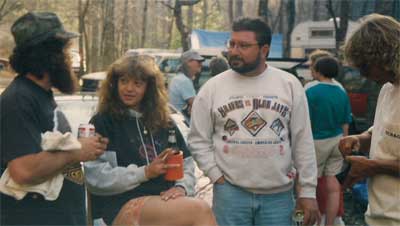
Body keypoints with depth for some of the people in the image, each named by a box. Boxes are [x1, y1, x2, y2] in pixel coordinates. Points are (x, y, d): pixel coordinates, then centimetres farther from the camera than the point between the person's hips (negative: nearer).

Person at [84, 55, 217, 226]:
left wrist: (182, 187, -3)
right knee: (200, 211, -29)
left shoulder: (164, 123, 19)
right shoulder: (102, 123, 4)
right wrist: (145, 173, -11)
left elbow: (187, 165, 19)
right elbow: (95, 178, -7)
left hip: (164, 202, 5)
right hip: (122, 206, -5)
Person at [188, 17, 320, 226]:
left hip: (279, 193, 1)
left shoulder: (289, 85, 2)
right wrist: (217, 176, -4)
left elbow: (303, 140, 3)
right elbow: (198, 140, 6)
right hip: (230, 191, 0)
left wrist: (308, 190, 1)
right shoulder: (212, 88, 1)